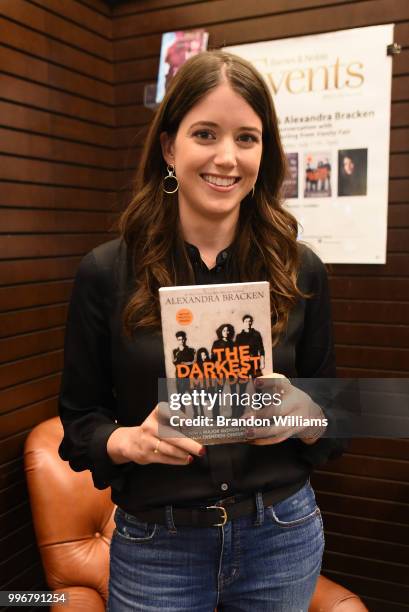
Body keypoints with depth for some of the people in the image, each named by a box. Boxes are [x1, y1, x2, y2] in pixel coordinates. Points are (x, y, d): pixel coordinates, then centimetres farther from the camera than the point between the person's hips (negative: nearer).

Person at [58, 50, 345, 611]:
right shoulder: (106, 272, -9)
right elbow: (79, 418, -1)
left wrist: (301, 417, -17)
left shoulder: (300, 271, -5)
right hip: (156, 548, -1)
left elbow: (333, 421, 3)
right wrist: (128, 440, -21)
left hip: (283, 538, 2)